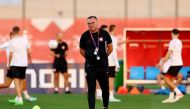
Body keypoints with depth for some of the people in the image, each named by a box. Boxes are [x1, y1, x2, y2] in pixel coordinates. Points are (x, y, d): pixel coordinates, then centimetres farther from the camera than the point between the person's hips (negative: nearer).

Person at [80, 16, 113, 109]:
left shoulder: (104, 34, -3)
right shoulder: (85, 36, -4)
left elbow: (110, 48, 10)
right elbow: (82, 50, 10)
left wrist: (103, 56, 7)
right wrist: (90, 58, 4)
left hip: (103, 65, 1)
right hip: (90, 66, -1)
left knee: (105, 88, 10)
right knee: (91, 89, -2)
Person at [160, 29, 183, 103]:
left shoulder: (172, 42, -13)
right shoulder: (179, 42, 13)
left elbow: (168, 54, -18)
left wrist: (163, 64, -16)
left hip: (175, 64, -9)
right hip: (179, 63, 9)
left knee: (166, 79, -8)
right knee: (171, 80, 14)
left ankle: (178, 93, -15)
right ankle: (171, 97, 11)